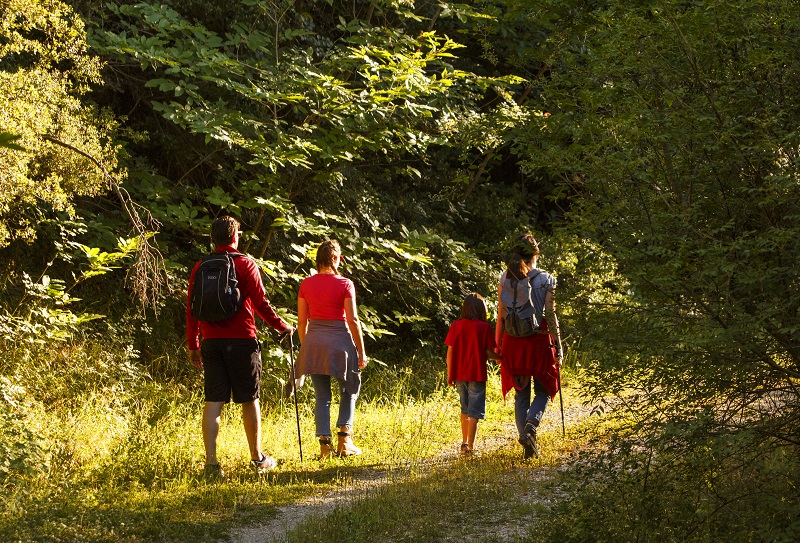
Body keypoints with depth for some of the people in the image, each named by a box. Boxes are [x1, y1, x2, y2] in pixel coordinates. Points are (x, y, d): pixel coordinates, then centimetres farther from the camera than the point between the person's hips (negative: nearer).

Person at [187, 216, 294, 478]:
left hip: (211, 343, 3)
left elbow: (191, 308, 8)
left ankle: (211, 462, -7)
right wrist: (282, 327, 8)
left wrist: (193, 344, 15)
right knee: (249, 400, 8)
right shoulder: (245, 265, -5)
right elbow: (261, 303, -7)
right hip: (241, 341, -3)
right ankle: (257, 458, 19)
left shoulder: (201, 267, 6)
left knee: (213, 402, 1)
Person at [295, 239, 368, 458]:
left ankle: (324, 444, 2)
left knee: (322, 396, 9)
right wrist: (361, 352, -3)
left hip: (314, 342, 3)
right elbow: (352, 320, -8)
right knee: (349, 391, 13)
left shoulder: (306, 284, 4)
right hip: (339, 340, -3)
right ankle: (344, 439, 2)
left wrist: (304, 346, 17)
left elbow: (302, 321, 6)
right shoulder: (344, 284, -7)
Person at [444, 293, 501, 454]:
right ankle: (470, 446, -4)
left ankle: (464, 442, 26)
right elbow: (489, 353, -7)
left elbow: (450, 351, 2)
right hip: (476, 375, -4)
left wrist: (449, 374, 9)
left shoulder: (455, 326, 1)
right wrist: (501, 358, 14)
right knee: (474, 411, 0)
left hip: (459, 374, 4)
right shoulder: (484, 327, -8)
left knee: (465, 409, 20)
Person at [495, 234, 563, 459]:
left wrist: (498, 344, 9)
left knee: (521, 394, 12)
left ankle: (525, 436, 6)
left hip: (513, 340, 2)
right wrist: (558, 347, -4)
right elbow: (550, 315, -8)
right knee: (543, 391, 10)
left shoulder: (505, 278, 2)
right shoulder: (546, 279, -6)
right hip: (539, 339, -2)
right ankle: (530, 427, -16)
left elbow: (501, 314, 2)